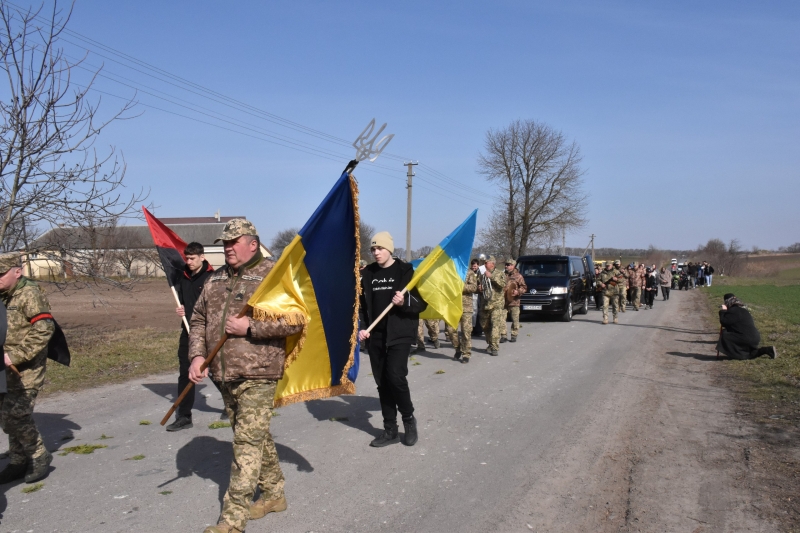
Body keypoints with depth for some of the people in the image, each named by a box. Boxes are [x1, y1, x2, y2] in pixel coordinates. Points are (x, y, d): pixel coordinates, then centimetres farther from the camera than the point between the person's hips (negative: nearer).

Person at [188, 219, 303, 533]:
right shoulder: (215, 279, 13)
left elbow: (295, 319, -16)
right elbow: (198, 320, 16)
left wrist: (250, 327, -19)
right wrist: (197, 355, 1)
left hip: (257, 373, -7)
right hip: (224, 374, 7)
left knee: (248, 442, -6)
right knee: (257, 437, 18)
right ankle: (274, 495, 33)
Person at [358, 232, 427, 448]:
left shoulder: (405, 271, -3)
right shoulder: (368, 273, 9)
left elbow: (422, 302, -4)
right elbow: (362, 304, 14)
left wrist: (405, 302, -22)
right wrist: (362, 327, 1)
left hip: (400, 334, -4)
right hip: (375, 336, 5)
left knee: (395, 376, -17)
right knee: (382, 382, 7)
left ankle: (409, 418, 9)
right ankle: (390, 430, 19)